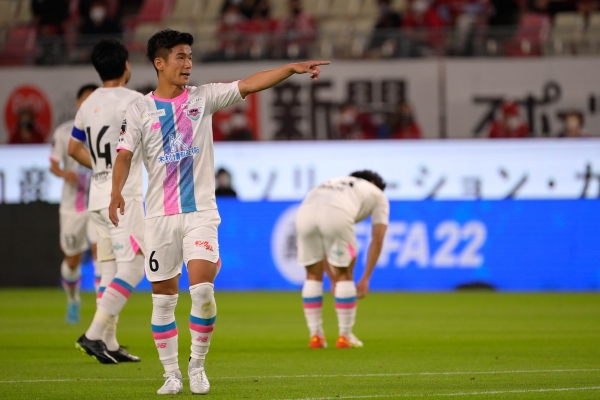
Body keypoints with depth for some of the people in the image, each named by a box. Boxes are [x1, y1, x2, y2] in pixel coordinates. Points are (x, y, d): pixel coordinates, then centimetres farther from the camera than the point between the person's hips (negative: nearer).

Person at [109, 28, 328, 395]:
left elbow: (249, 85, -5)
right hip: (160, 214, 0)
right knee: (164, 296, 3)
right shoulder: (141, 110, 2)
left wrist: (292, 69, -16)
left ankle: (197, 366, 2)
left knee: (202, 288, -15)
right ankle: (172, 374, 15)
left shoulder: (203, 97, 4)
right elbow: (125, 154, -4)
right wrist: (117, 192, -22)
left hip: (201, 211, 0)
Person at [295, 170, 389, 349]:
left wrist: (333, 280, 43)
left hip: (305, 212, 4)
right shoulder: (379, 195, 33)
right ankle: (345, 337, 21)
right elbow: (377, 240, 24)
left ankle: (315, 336, 24)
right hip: (337, 216, -4)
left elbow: (323, 247, 42)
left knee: (314, 275, 23)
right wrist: (365, 279, 26)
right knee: (345, 275, 16)